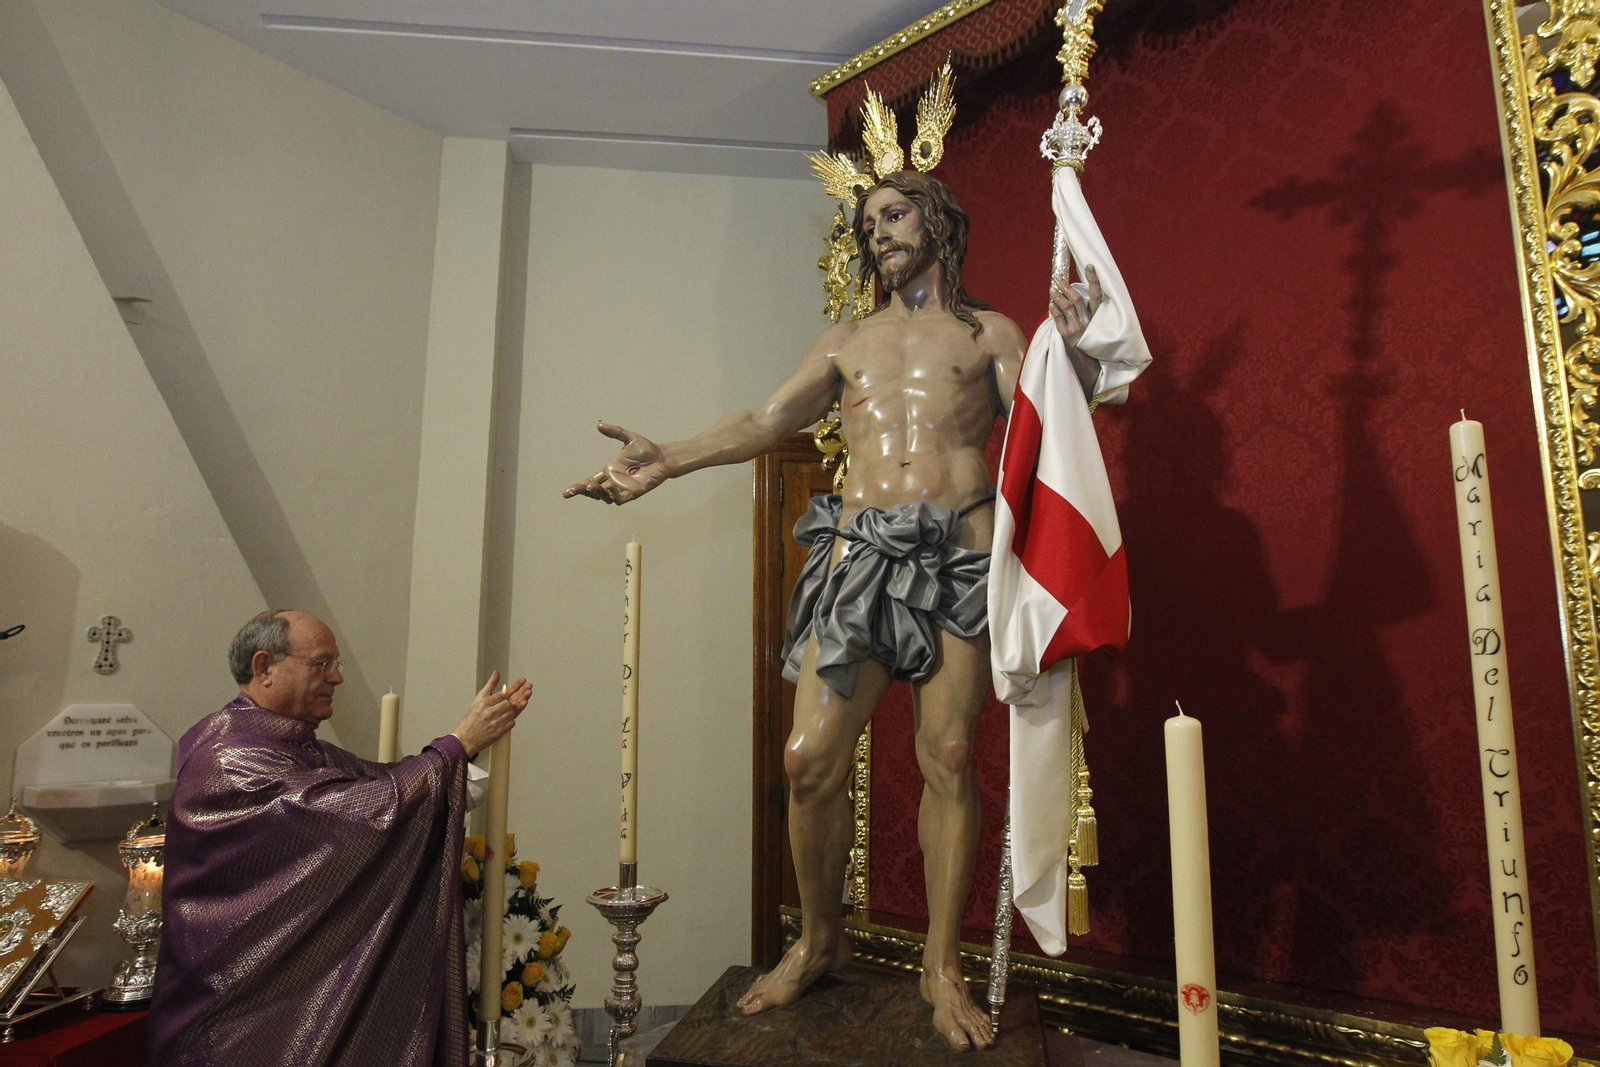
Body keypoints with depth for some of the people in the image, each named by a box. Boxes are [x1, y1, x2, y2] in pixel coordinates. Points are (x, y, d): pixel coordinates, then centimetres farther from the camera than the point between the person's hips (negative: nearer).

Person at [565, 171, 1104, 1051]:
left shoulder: (988, 332, 15)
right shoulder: (846, 341, 22)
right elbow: (765, 423, 15)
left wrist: (1068, 349, -15)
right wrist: (668, 460, 3)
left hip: (960, 550, -2)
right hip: (862, 548, 2)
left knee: (947, 758, -1)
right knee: (809, 759, -4)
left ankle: (942, 966, 17)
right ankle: (817, 941, 20)